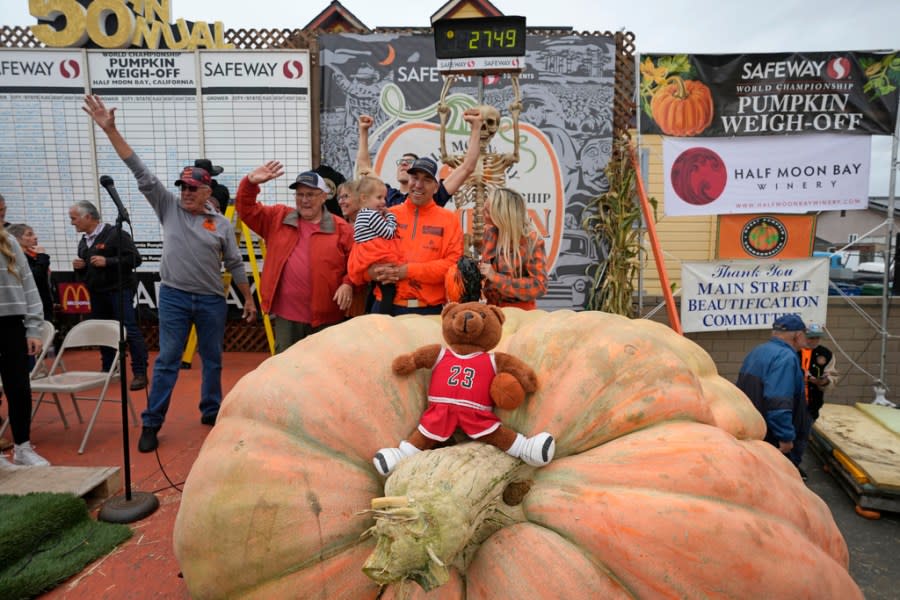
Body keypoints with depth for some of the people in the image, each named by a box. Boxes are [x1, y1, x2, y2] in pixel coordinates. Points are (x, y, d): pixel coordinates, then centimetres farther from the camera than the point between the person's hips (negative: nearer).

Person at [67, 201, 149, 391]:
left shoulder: (116, 234, -7)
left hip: (119, 290, -8)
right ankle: (108, 371, 23)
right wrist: (79, 267, 3)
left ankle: (140, 373, -7)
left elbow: (135, 259, -15)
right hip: (96, 293, 8)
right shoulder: (83, 241, 16)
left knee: (129, 330, -11)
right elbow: (83, 274, 25)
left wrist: (107, 262, -20)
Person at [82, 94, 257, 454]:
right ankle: (151, 424, 10)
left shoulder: (222, 225, 3)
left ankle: (211, 412, 26)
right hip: (174, 297, -1)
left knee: (213, 360, 11)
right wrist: (110, 130, -10)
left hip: (212, 301, 1)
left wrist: (248, 299, 7)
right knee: (167, 361, 2)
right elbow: (141, 172, -4)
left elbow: (235, 265, 7)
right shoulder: (169, 208, 3)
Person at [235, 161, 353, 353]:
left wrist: (348, 284, -16)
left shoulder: (341, 228, 1)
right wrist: (251, 182, -9)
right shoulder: (278, 218, 9)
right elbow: (246, 209, 7)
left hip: (326, 316, -2)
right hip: (286, 315, 2)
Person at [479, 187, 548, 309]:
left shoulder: (532, 241, -14)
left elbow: (539, 286, -18)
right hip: (492, 308, 5)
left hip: (520, 311, -5)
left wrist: (495, 277, -20)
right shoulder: (490, 233, 0)